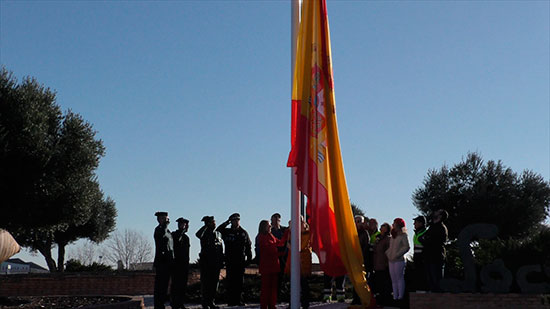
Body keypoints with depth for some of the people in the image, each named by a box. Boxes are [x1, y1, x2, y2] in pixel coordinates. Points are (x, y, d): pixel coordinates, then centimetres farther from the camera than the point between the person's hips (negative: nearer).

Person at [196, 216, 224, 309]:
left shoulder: (218, 234, 13)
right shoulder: (204, 233, -2)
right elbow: (198, 234, -28)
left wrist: (221, 261, 11)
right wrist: (206, 226, -18)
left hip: (216, 262, 5)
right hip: (206, 262, -5)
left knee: (214, 282, 7)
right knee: (205, 283, -2)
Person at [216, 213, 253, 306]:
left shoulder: (243, 233, 10)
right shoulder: (227, 232, 6)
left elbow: (249, 246, 13)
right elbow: (217, 231, -8)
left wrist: (249, 258, 6)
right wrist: (226, 223, -8)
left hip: (241, 262, 1)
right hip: (230, 261, -1)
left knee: (240, 281, 2)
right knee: (230, 281, -2)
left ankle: (239, 300, 9)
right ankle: (231, 301, 1)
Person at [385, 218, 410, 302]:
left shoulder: (403, 235, -4)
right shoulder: (392, 236, 19)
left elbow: (406, 247, -13)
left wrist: (397, 255, -16)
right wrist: (387, 253, 9)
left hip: (399, 260, -7)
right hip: (391, 260, 7)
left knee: (399, 278, -6)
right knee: (393, 279, 6)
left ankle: (400, 296, -4)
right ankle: (395, 296, 9)